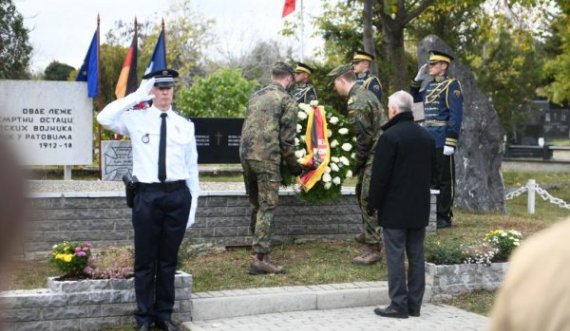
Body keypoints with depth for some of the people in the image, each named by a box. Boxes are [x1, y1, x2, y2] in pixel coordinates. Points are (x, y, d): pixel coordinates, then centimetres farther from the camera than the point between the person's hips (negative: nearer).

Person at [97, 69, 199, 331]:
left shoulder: (185, 125, 8)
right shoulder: (136, 118, 2)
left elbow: (192, 167, 9)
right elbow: (104, 118, -16)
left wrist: (193, 203, 6)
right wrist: (137, 95, -13)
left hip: (178, 195, 2)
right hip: (147, 195, -2)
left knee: (169, 260, 12)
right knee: (145, 260, 5)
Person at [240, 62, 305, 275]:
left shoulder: (256, 96, 18)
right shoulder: (287, 101, -2)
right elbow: (287, 139, -5)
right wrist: (294, 165, 7)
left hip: (245, 155, 7)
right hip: (267, 159, -7)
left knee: (256, 205, 18)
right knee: (266, 208, -3)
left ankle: (257, 248, 24)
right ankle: (259, 258, -5)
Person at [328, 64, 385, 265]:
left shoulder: (355, 102, -17)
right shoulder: (365, 93, 14)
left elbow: (364, 136, -18)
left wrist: (358, 163, -6)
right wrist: (360, 162, 21)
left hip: (376, 155, -10)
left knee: (369, 199, -8)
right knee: (362, 192, 22)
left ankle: (374, 249, -5)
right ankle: (369, 234, 36)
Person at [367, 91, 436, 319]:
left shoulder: (390, 136, -14)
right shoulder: (426, 137, 10)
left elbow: (380, 176, -15)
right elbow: (432, 171, 17)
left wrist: (372, 204, -5)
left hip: (394, 208, -7)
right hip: (419, 208, 7)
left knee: (395, 256, -3)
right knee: (416, 256, 9)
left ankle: (398, 304, -2)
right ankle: (415, 304, 14)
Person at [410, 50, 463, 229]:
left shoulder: (452, 85, -9)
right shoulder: (430, 85, 14)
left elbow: (456, 115, -15)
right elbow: (414, 98, 31)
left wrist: (451, 142, -21)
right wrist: (418, 79, 16)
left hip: (442, 140, -8)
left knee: (444, 179, 0)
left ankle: (444, 216, 6)